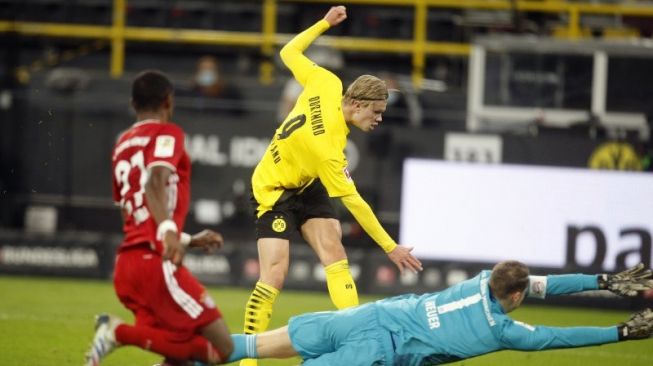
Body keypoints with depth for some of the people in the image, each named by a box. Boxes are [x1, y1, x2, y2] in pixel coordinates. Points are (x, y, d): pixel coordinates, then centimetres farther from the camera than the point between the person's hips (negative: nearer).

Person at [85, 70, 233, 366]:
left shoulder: (122, 145, 23)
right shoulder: (167, 133, 0)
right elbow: (156, 180, -21)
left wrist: (190, 240, 37)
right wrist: (168, 229, -35)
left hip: (126, 263, 8)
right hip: (156, 263, -8)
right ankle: (121, 332, -18)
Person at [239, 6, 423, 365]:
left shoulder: (326, 84, -19)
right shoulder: (327, 146, -36)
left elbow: (290, 53, -2)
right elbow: (354, 203, -31)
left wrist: (324, 23, 7)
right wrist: (390, 248, -27)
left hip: (307, 187, 8)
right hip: (274, 193, -8)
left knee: (334, 253, -9)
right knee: (274, 275, -16)